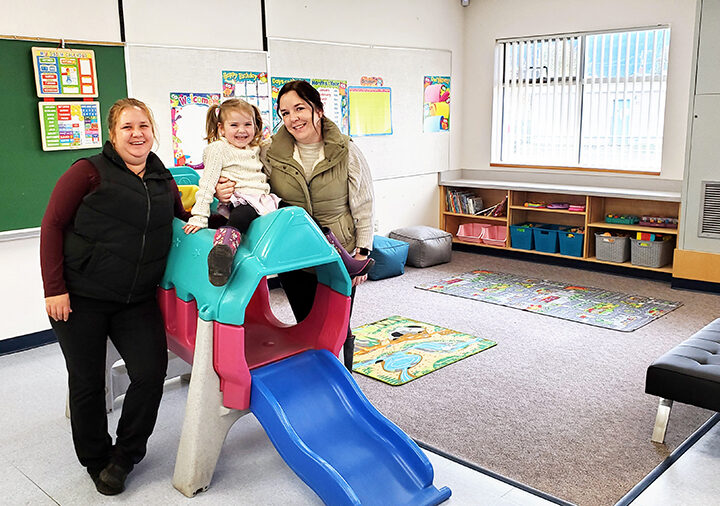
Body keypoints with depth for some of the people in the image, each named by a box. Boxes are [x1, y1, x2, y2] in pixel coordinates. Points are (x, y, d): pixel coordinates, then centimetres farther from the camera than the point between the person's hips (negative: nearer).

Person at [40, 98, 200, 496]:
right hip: (80, 298, -3)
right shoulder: (90, 172, -6)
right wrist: (54, 288, -11)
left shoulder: (163, 180, 9)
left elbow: (186, 218, 22)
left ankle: (124, 457, 18)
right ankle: (96, 460, 30)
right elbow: (52, 226, -7)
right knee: (88, 381, 7)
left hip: (136, 300, 4)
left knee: (151, 373, -6)